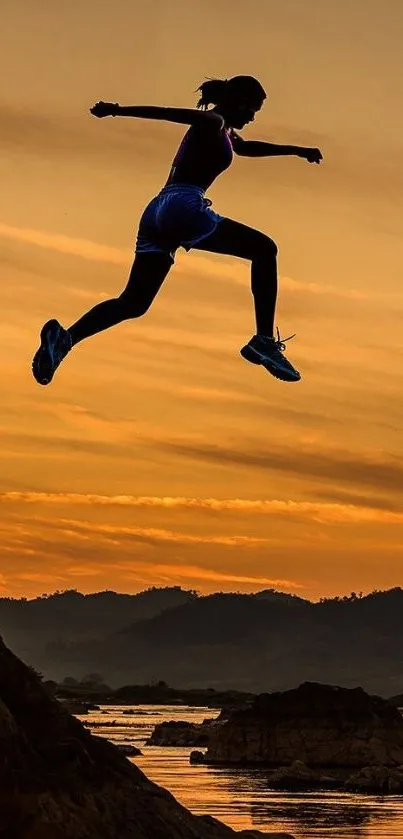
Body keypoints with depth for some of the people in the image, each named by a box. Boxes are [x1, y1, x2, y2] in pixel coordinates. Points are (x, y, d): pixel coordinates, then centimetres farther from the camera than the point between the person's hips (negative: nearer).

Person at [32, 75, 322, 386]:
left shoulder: (223, 131, 30)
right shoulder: (213, 123, 1)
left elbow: (248, 147, 52)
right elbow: (169, 112, -15)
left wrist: (296, 151, 55)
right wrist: (118, 110, -30)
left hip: (157, 213, 9)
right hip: (184, 207, -9)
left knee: (133, 303, 5)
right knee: (264, 250, 0)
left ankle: (65, 337, -15)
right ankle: (265, 342, -8)